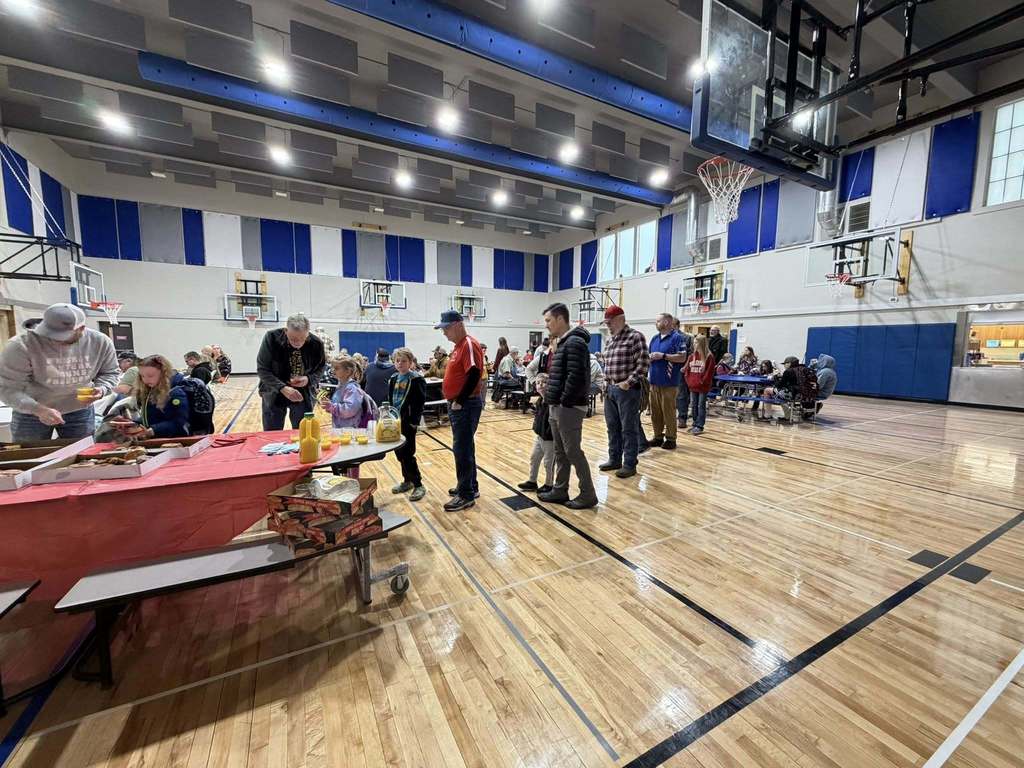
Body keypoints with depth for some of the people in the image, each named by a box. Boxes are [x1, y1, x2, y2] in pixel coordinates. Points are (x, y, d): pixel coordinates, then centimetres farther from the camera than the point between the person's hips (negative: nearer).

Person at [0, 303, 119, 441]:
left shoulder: (100, 342, -15)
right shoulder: (22, 345, -23)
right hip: (29, 413, -1)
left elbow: (110, 373, 0)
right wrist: (39, 409, -35)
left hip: (80, 411, 2)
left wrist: (101, 389, -22)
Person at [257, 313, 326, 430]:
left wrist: (309, 380, -20)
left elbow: (320, 368, 2)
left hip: (304, 395, 1)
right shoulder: (272, 338, -18)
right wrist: (283, 388, -28)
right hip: (274, 394, 0)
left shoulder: (316, 344, -14)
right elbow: (262, 370, -14)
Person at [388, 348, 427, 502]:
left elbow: (420, 402, -14)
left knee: (407, 454, -6)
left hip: (408, 422, -7)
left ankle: (418, 485, 5)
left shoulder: (416, 379, -11)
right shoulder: (393, 378, 10)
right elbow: (390, 399, 16)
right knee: (399, 453, 14)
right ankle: (407, 480, 30)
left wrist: (414, 421, -17)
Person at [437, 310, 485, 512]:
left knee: (462, 449, -4)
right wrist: (454, 401, 13)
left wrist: (459, 401, -21)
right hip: (457, 405, 10)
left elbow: (475, 374, -26)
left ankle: (466, 495, 6)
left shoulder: (469, 344, -15)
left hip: (466, 405, -10)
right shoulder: (459, 345, 15)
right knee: (464, 448, 16)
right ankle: (470, 486, 28)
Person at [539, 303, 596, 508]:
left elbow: (577, 377, -23)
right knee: (560, 452, 15)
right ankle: (560, 490, 27)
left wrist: (565, 402, -17)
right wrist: (551, 396, 12)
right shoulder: (564, 342, 16)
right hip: (557, 407, 10)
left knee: (573, 452, -1)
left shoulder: (575, 342, -15)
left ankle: (588, 494, 12)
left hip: (568, 408, -10)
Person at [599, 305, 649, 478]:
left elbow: (644, 363, -15)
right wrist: (607, 382, 11)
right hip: (611, 389, 8)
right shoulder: (611, 340, 15)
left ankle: (630, 464, 11)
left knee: (629, 429, 1)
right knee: (612, 427, 14)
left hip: (628, 390, -8)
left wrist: (628, 382, -17)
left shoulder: (635, 336, -8)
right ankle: (614, 459, 26)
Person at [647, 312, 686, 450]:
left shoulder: (677, 337, -6)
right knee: (655, 412, 11)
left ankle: (670, 439, 11)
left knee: (668, 412, 0)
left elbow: (682, 357, -12)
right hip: (654, 381, 7)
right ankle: (658, 436, 21)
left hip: (669, 383, -7)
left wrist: (663, 355, -16)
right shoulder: (655, 338, 15)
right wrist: (650, 357, -2)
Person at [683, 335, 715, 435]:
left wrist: (702, 382, -13)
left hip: (703, 387, -6)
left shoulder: (709, 357, -9)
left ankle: (699, 426, 5)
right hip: (692, 386, 6)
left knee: (701, 405, 1)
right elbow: (686, 369, 9)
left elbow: (709, 372, -11)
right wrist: (689, 380, 1)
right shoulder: (692, 356, 7)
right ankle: (695, 424, 22)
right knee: (694, 405, 12)